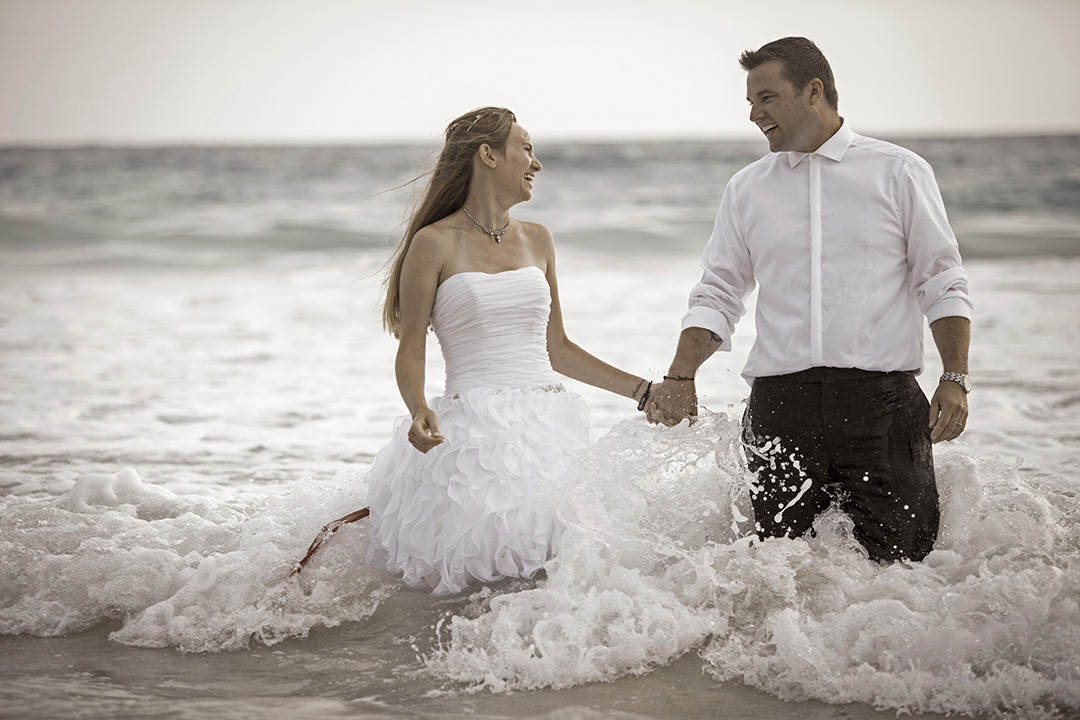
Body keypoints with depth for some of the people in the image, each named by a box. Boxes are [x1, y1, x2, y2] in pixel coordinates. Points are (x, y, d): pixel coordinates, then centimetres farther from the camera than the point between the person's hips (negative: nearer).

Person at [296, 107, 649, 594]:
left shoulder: (537, 240, 17)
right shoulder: (434, 244, 0)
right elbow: (410, 352, -1)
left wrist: (642, 390, 19)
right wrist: (419, 410, -21)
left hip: (548, 425, 6)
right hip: (474, 432, -6)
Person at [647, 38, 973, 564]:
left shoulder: (899, 173, 5)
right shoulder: (746, 190, 13)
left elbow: (942, 284, 5)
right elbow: (717, 295, 14)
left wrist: (955, 378, -7)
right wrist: (680, 377, -2)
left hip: (881, 400, -2)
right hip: (780, 403, 2)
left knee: (900, 560, -4)